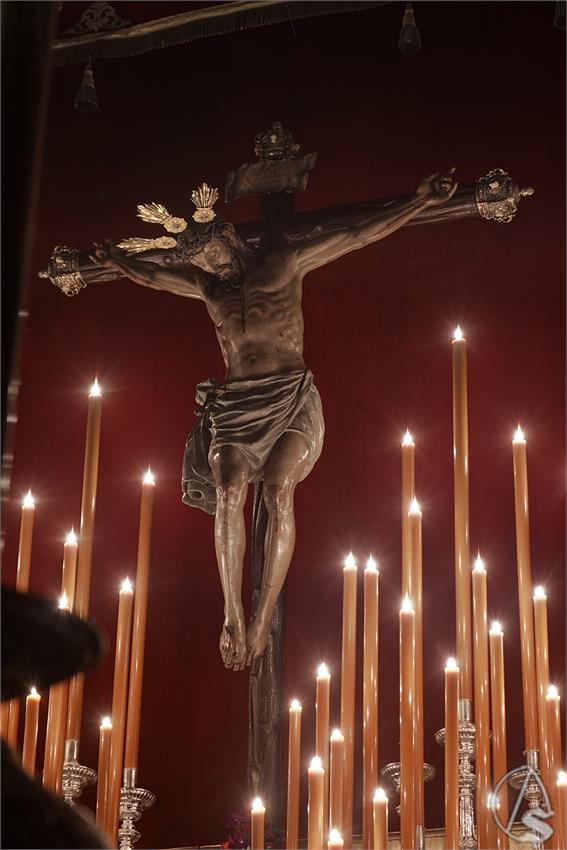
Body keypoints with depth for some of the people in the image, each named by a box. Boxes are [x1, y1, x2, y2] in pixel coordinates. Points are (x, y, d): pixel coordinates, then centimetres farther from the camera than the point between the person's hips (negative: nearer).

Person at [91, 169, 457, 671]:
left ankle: (264, 617, -25)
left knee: (278, 489, -26)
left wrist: (421, 200, 7)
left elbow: (360, 236, 9)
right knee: (229, 490, -24)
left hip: (291, 397, -3)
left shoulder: (285, 264, 10)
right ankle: (234, 616, -27)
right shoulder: (209, 288, 20)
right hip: (235, 403, 3)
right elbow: (151, 275, 38)